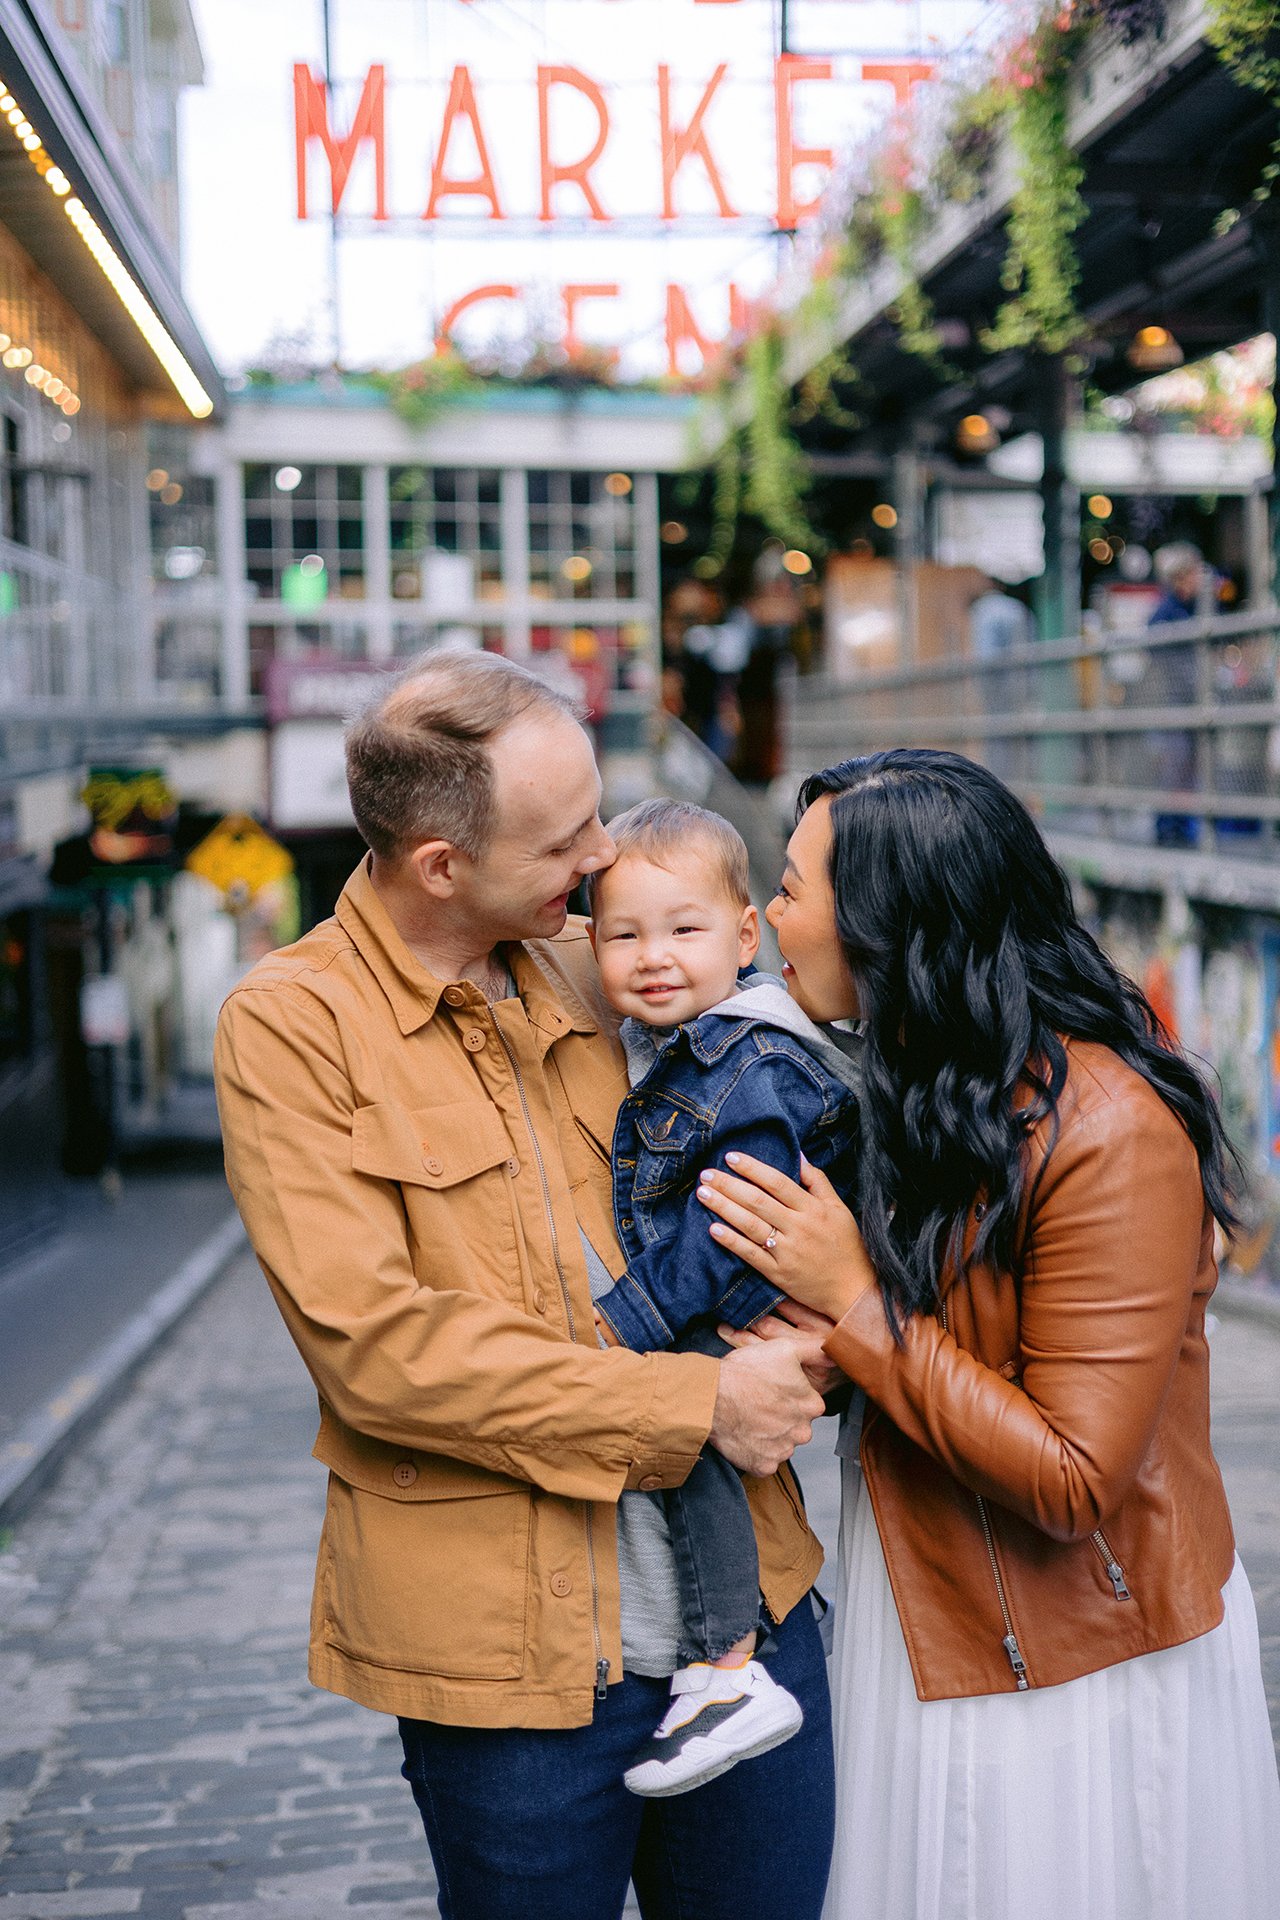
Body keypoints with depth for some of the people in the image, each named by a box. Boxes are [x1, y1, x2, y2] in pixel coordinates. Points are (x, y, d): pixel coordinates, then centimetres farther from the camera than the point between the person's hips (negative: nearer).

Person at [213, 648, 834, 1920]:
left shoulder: (590, 972, 7)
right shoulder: (290, 1025, -9)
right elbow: (374, 1345, -17)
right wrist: (690, 1407, -16)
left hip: (744, 1590, 5)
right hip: (510, 1642, -5)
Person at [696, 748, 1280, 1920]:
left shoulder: (1106, 1134, -25)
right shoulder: (916, 1086, 3)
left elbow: (1072, 1480, -24)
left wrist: (853, 1305, -22)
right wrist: (811, 1343, -12)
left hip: (1080, 1670, -7)